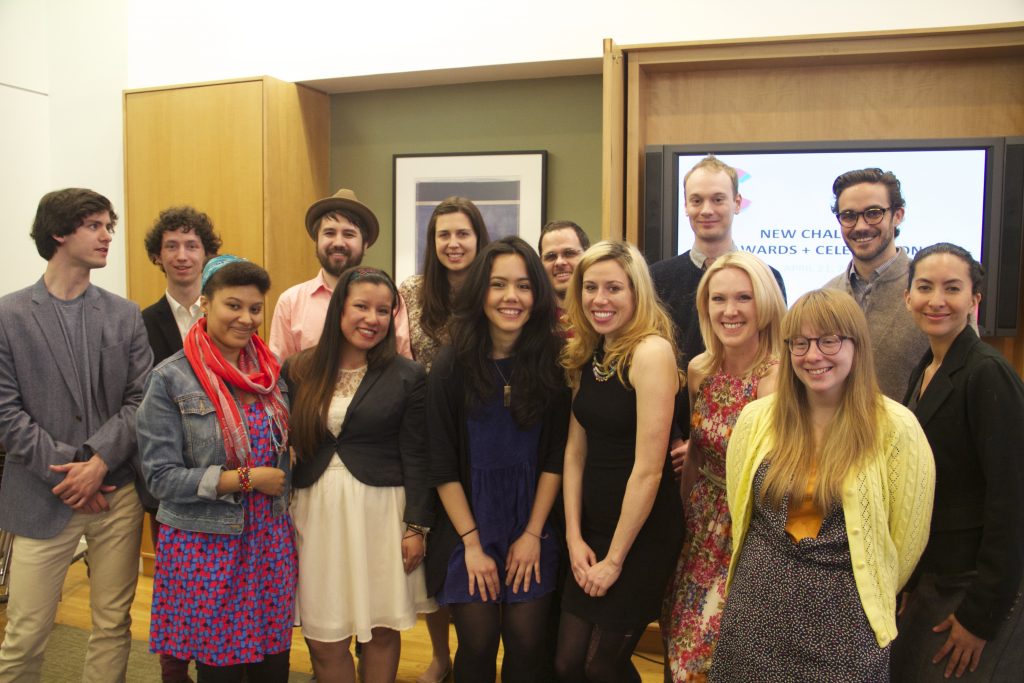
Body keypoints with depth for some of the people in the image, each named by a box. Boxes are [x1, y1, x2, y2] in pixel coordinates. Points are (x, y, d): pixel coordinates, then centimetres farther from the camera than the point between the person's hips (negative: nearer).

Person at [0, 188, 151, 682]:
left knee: (114, 626, 11)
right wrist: (67, 470, -11)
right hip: (43, 498, -2)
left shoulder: (124, 315, 6)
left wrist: (99, 461, -12)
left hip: (117, 492, 2)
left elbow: (140, 399, 1)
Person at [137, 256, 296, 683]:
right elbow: (161, 476, -11)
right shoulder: (171, 379, -9)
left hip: (271, 541, 4)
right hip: (206, 546, -4)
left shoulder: (271, 370, 4)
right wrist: (247, 478, -15)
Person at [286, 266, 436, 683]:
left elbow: (416, 457, -3)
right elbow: (285, 444, 8)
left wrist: (417, 526, -6)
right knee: (324, 638, 7)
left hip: (380, 512, -2)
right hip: (316, 511, 2)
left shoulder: (408, 376, -3)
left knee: (381, 629, 8)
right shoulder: (298, 371, 3)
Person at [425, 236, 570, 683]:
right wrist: (473, 544, -8)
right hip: (468, 533, -1)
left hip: (533, 534, 1)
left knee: (525, 645, 3)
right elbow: (443, 466, -6)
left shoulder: (551, 363, -4)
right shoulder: (452, 366, -7)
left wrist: (533, 534, -6)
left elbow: (555, 457, -2)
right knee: (478, 645, 3)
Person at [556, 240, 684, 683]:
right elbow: (576, 450, 5)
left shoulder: (651, 351, -19)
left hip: (642, 533, -6)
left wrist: (615, 558, -13)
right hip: (592, 527, 6)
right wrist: (574, 536, -1)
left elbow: (648, 468, -20)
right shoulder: (586, 355, 5)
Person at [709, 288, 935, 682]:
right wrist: (775, 579, 12)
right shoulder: (756, 419, -2)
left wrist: (873, 598, 7)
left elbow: (907, 536, -3)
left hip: (844, 620, -2)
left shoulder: (895, 428, -10)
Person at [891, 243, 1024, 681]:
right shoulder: (923, 372, 7)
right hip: (930, 580, 8)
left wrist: (981, 614, -18)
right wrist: (915, 587, 12)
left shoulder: (987, 374, -18)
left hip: (977, 587, -8)